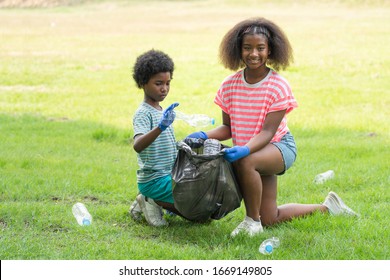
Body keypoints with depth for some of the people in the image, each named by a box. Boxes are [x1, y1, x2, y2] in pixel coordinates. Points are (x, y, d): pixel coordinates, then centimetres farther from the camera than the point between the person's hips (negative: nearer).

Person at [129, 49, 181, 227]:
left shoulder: (161, 111, 14)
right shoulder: (143, 113, -16)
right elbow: (137, 145, -36)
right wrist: (161, 127, -49)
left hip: (168, 176, 9)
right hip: (154, 180, -9)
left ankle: (148, 202, 11)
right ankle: (154, 203, -2)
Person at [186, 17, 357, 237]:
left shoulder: (279, 86, -19)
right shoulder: (229, 85, -6)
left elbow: (267, 131, -24)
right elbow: (227, 128, 0)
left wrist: (245, 149, -41)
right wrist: (205, 136, -19)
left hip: (279, 145, -6)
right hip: (246, 150, 6)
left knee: (245, 162, -39)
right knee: (270, 219, 8)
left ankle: (253, 220, -19)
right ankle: (327, 207, 31)